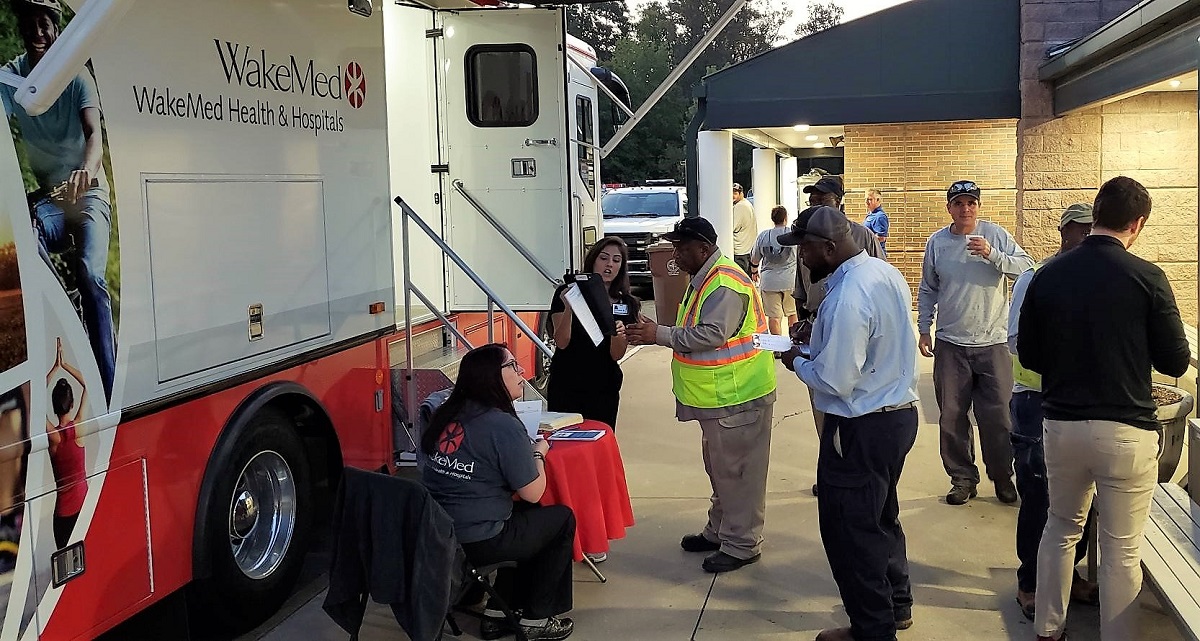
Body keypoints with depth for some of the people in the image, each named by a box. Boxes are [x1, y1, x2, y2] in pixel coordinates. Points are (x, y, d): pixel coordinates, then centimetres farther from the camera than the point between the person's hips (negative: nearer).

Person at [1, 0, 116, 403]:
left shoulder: (77, 78, -6)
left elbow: (94, 133, -21)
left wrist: (86, 170, -44)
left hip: (88, 192, -2)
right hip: (48, 197, 2)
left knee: (91, 275, -25)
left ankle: (109, 389, -26)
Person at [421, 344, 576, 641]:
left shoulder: (448, 414, 5)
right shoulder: (503, 425, -17)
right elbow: (533, 493, -12)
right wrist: (538, 452, 5)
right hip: (478, 543, -8)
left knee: (527, 516, 29)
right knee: (562, 518, 14)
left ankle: (498, 611, 29)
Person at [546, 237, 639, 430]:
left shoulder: (626, 304, 3)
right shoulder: (566, 293, -4)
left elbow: (616, 355, -2)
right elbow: (561, 342, -11)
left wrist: (618, 334, -23)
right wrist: (568, 308, -26)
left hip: (604, 390, 2)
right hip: (565, 387, -2)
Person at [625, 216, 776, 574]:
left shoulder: (725, 285, -20)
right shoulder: (703, 279, 14)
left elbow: (712, 334, -29)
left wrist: (660, 335, -23)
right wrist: (658, 334, 5)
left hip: (737, 396, -11)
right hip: (719, 395, 11)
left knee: (736, 471, -2)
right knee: (719, 467, 20)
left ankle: (742, 544, 8)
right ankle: (720, 531, 33)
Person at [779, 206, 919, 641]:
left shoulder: (846, 299, -27)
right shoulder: (886, 272, 2)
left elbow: (835, 381, -25)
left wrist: (797, 362, -7)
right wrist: (821, 342, 8)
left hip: (862, 429, -10)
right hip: (901, 412, 10)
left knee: (850, 530, 7)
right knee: (882, 516, 26)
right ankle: (896, 605, 42)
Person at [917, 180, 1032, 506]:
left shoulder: (995, 234, -2)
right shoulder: (936, 242, 4)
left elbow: (1026, 267, -10)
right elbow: (927, 290, 12)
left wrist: (992, 254, -22)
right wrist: (924, 329, 9)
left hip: (992, 343, -2)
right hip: (950, 344, 2)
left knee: (998, 416, 3)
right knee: (952, 417, 7)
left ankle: (1003, 477, 22)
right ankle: (963, 479, 21)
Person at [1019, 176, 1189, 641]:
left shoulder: (1048, 274, -1)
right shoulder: (1146, 277, -11)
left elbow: (1028, 354, 5)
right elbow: (1175, 362, -6)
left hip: (1062, 424, 4)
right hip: (1126, 429, -4)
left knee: (1062, 527, 22)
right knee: (1121, 550, 7)